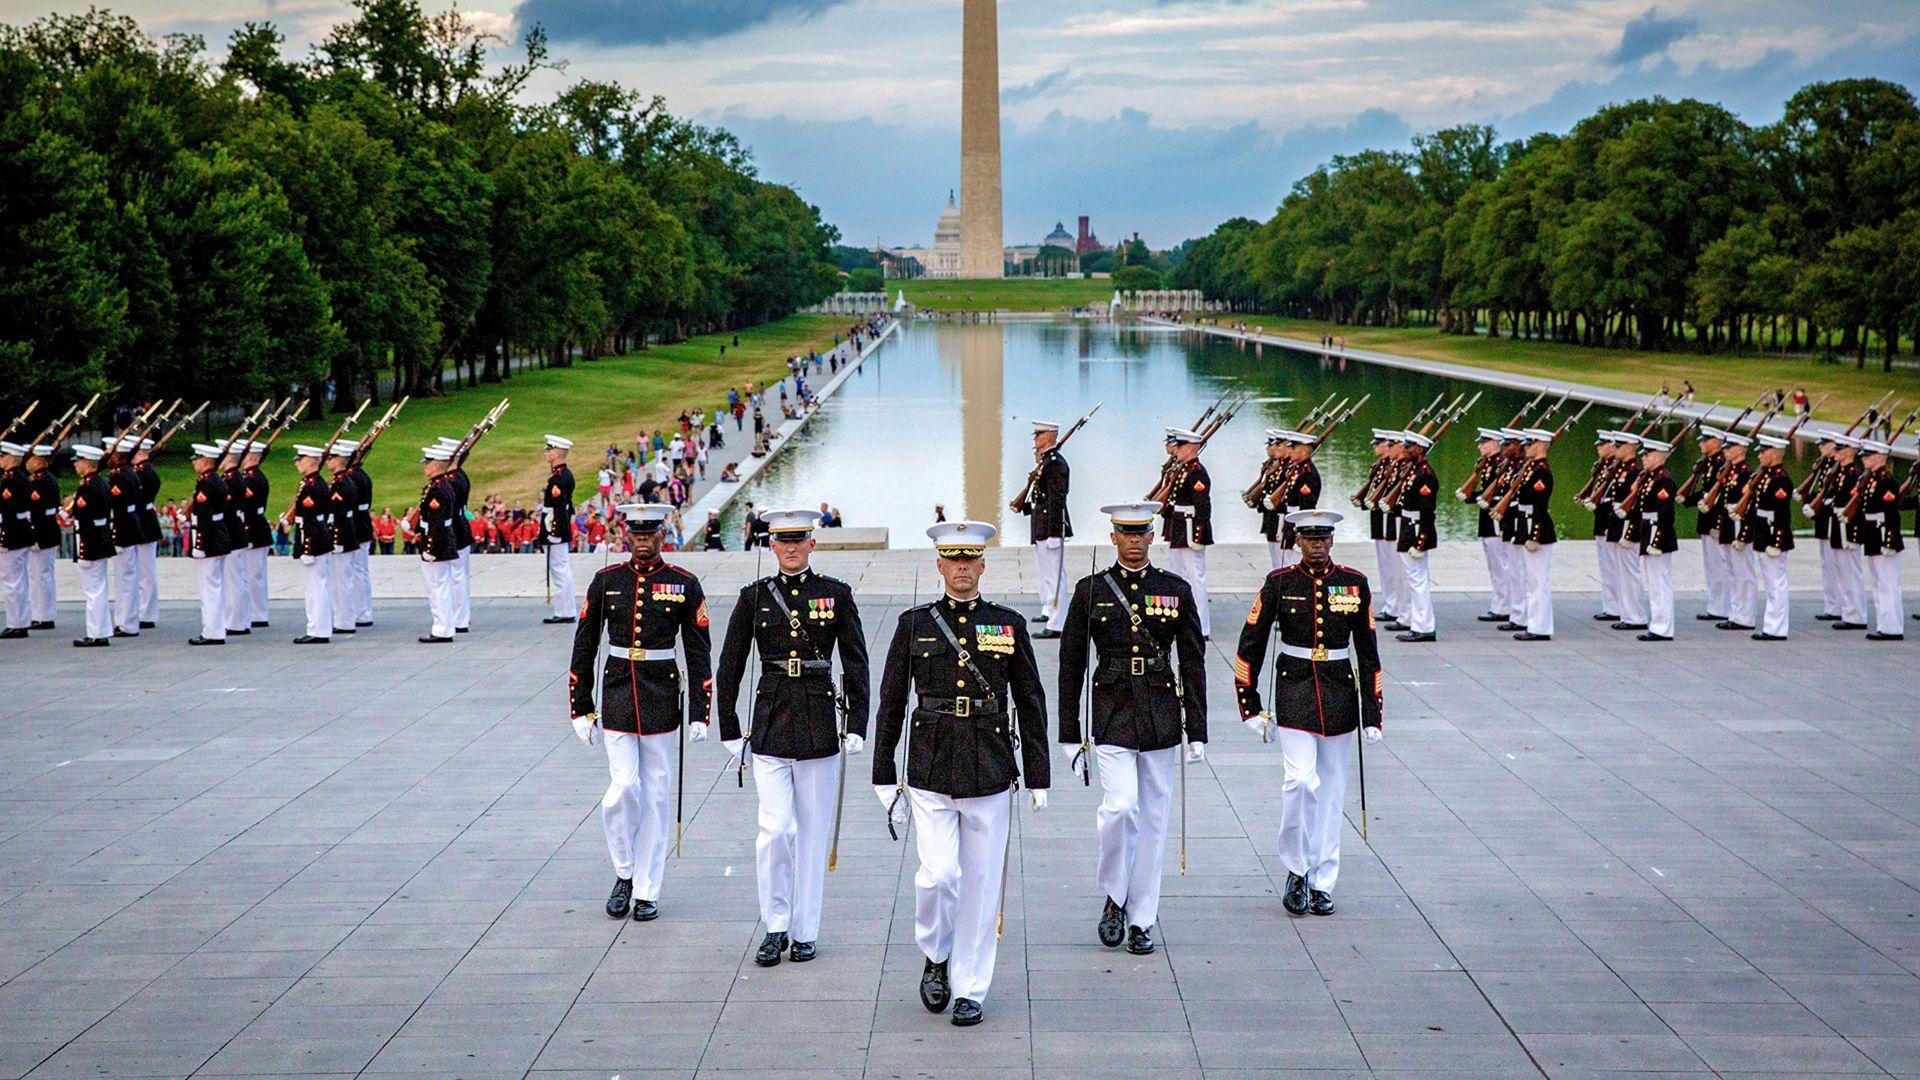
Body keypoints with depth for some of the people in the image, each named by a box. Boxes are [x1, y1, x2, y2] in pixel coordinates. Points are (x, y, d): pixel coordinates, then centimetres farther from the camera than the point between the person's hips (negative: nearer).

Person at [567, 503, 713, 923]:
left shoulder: (684, 585, -1)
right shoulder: (606, 581, 2)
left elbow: (699, 652, 2)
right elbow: (584, 647, 6)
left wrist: (698, 714, -3)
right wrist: (580, 709, 4)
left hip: (662, 696, 0)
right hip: (617, 694, 0)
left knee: (655, 794, 4)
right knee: (622, 789, -9)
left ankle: (647, 892, 12)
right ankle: (624, 874, 13)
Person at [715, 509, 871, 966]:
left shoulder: (836, 594, 2)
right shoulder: (754, 597, 2)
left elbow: (855, 663, 3)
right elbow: (730, 667, 6)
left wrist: (857, 725, -3)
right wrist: (729, 731, 3)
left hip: (819, 725, 0)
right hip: (770, 724, 0)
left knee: (813, 832, 6)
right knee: (775, 830, -9)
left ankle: (805, 932, 16)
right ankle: (775, 928, 7)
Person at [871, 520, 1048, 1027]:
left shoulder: (1009, 624, 4)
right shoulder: (915, 624, 2)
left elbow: (1030, 704, 7)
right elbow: (890, 704, 6)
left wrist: (1038, 777, 4)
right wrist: (884, 776, 3)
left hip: (991, 773, 1)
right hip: (930, 772, -1)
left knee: (981, 884, 4)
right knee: (938, 875, -12)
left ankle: (970, 990, 15)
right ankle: (936, 957, 17)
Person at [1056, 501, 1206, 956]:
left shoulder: (1176, 590, 3)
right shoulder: (1090, 590, 0)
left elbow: (1193, 662, 5)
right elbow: (1071, 664, 4)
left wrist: (1196, 730, 0)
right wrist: (1070, 732, 1)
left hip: (1161, 714, 2)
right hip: (1111, 714, -2)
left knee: (1153, 818, 5)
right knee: (1120, 807, -18)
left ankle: (1141, 920, 15)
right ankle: (1114, 898, 6)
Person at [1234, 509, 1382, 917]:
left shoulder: (1355, 584, 2)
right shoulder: (1279, 583, -3)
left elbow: (1368, 651, 7)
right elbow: (1251, 644, 1)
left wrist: (1372, 713, 4)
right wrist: (1250, 706, -3)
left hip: (1339, 691, 2)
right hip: (1294, 688, -2)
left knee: (1331, 785, 7)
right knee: (1300, 780, -16)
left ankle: (1322, 882, 16)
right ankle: (1296, 869, 2)